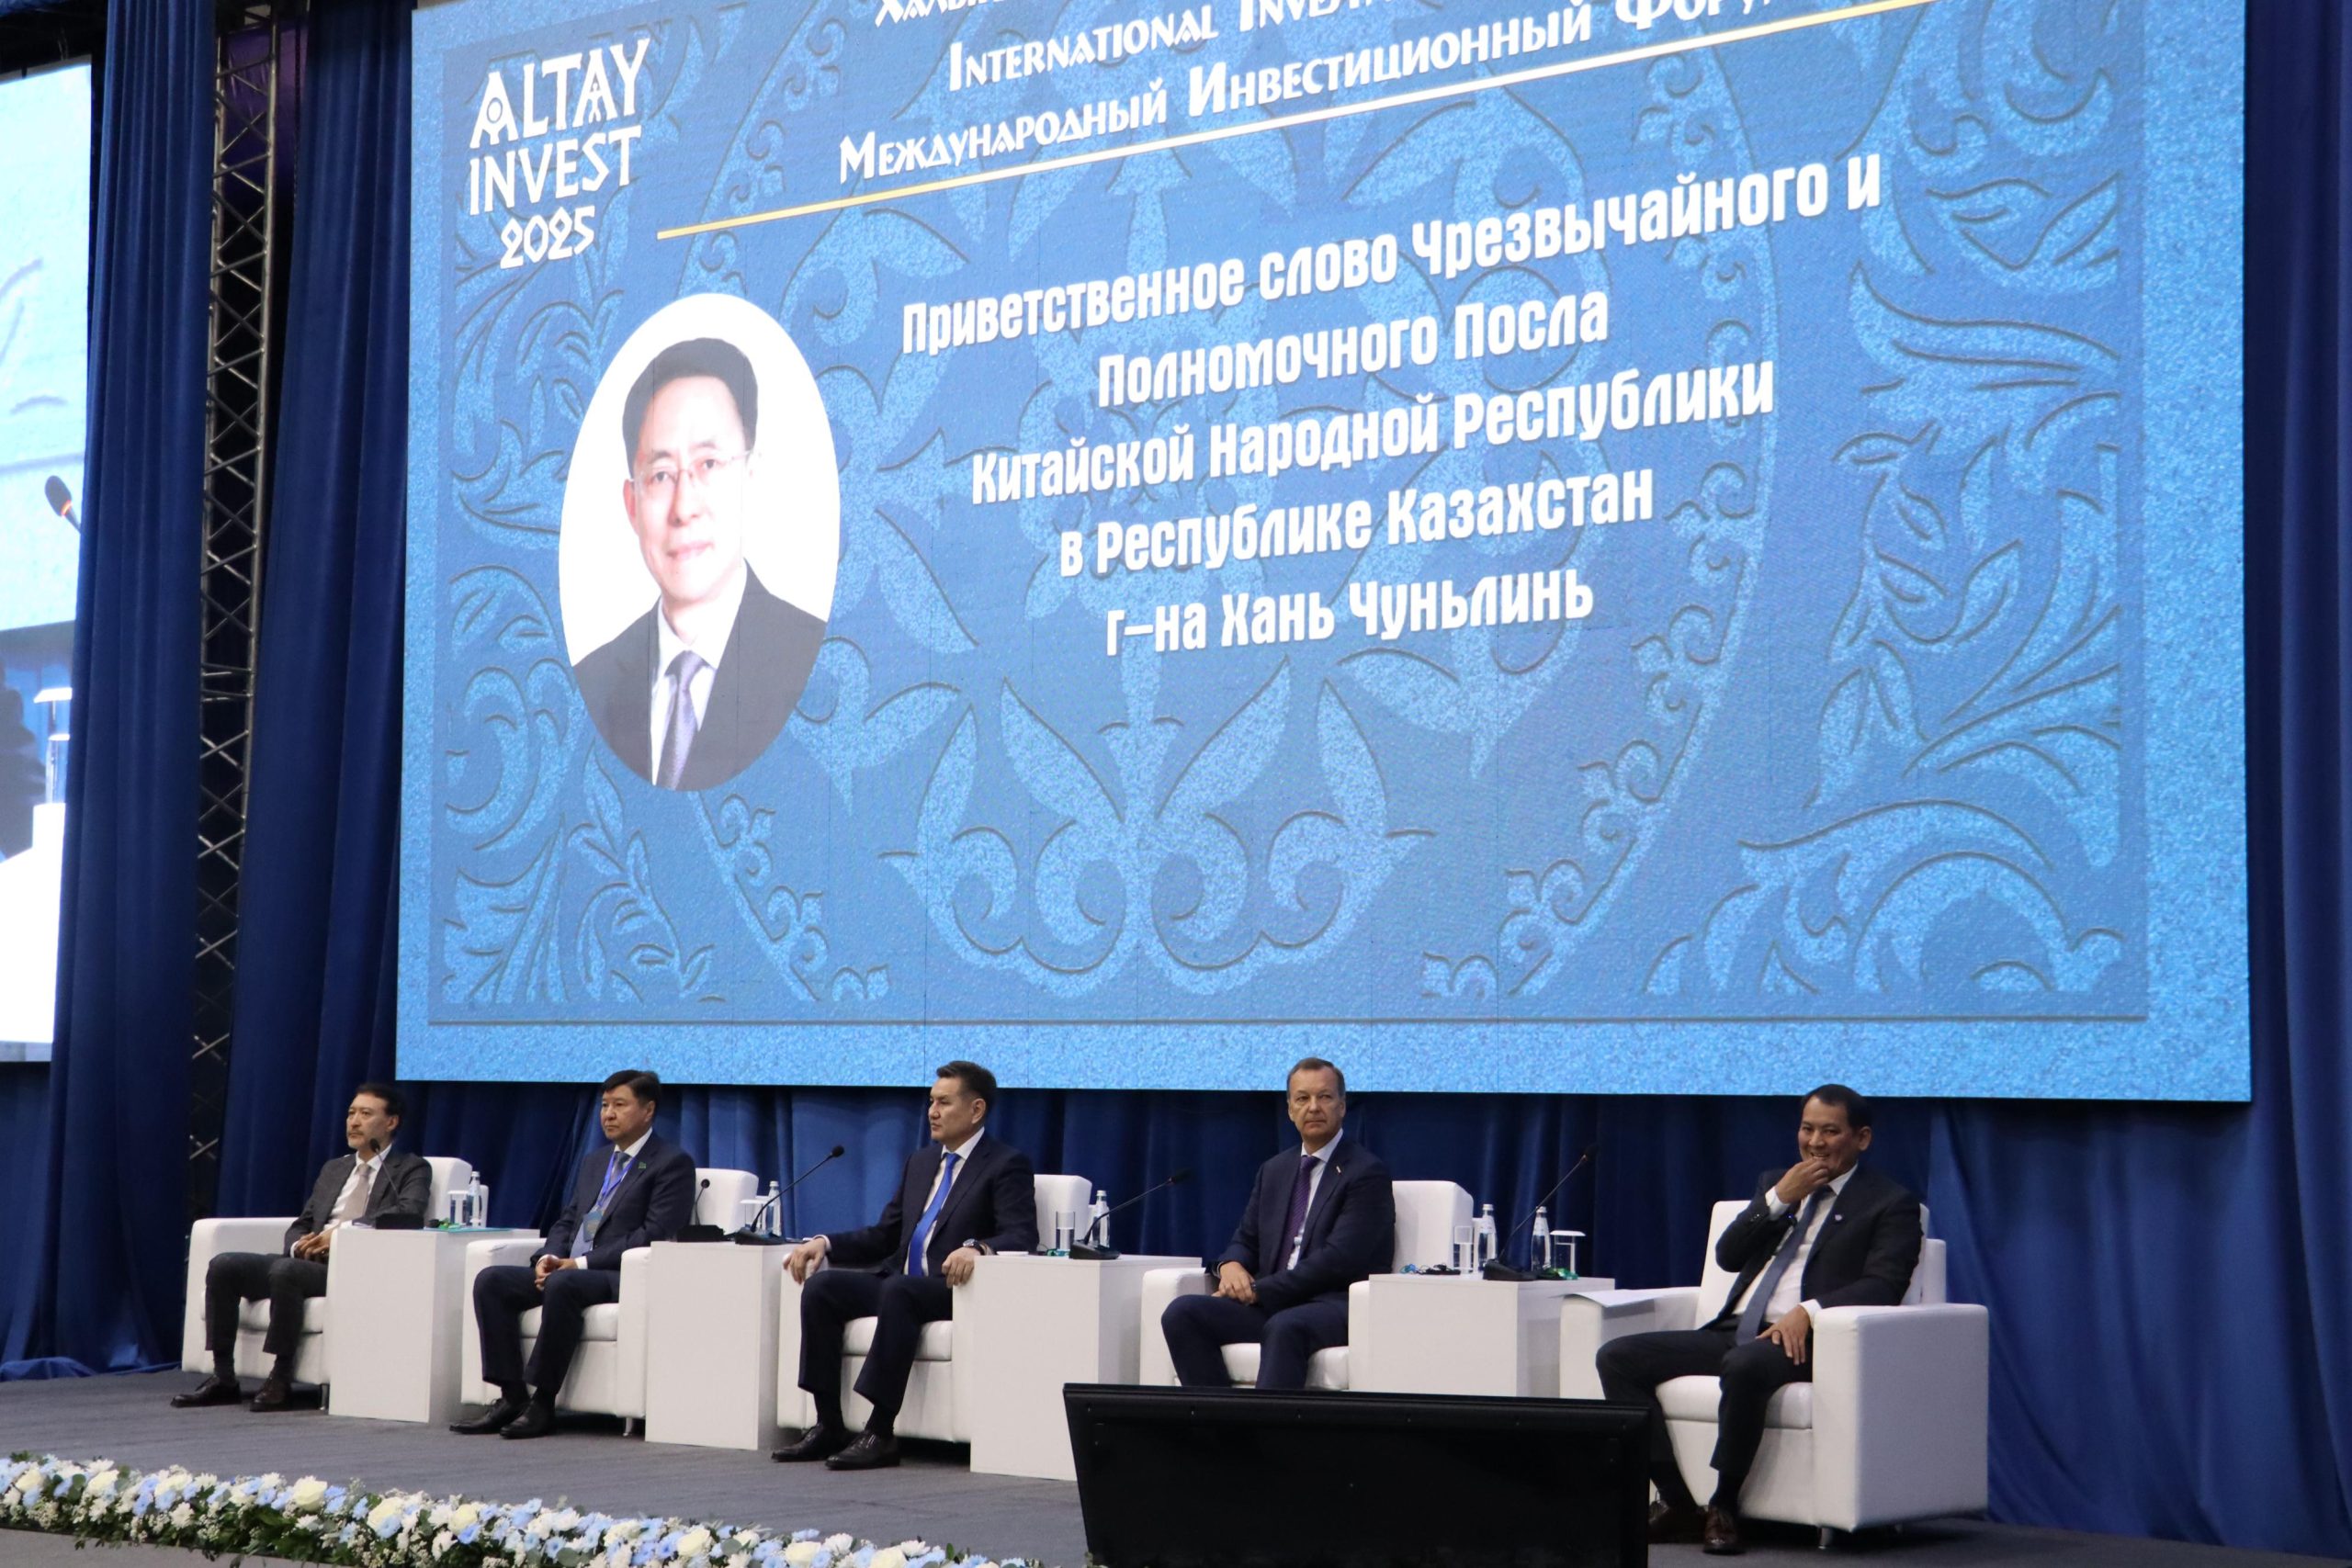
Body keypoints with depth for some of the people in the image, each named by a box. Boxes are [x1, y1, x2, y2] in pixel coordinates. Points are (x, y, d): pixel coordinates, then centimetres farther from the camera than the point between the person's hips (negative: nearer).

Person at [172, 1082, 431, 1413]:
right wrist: (300, 1245, -3)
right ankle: (223, 1379, -11)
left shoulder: (411, 1170, 6)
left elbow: (410, 1212, -15)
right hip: (308, 1261, 7)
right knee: (223, 1265, -13)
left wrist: (344, 1230, -21)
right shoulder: (333, 1169, 27)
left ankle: (281, 1380, -25)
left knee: (285, 1270, -35)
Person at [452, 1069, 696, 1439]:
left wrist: (580, 1263, -17)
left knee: (562, 1285, -36)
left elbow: (655, 1235, -14)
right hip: (565, 1269, 8)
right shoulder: (594, 1161, 23)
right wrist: (549, 1257, -2)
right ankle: (511, 1397, -15)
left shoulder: (673, 1163, -3)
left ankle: (542, 1402, -28)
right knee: (491, 1280, -12)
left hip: (624, 1277, -8)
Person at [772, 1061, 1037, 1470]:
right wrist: (825, 1243, 5)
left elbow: (1021, 1235, -15)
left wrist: (978, 1248, -36)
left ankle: (881, 1433, -36)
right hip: (899, 1283, 7)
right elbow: (885, 1235, 21)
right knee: (821, 1285, -15)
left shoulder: (1007, 1165, -1)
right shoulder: (921, 1161, 21)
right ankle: (828, 1425, -15)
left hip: (955, 1288, -7)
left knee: (898, 1291, -36)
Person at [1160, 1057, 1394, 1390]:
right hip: (1269, 1302, 6)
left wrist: (1260, 1290, -14)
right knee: (1182, 1312, -19)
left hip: (1336, 1304, -6)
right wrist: (1230, 1264, -5)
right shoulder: (1274, 1171, 21)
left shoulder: (1366, 1172, -1)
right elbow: (1245, 1240, 22)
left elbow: (1338, 1259, -11)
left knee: (1285, 1327, -40)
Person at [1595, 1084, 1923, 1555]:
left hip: (1801, 1339, -7)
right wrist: (1780, 1199, -1)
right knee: (1618, 1357, -12)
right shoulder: (1775, 1183, 23)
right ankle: (1676, 1503, -14)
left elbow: (1883, 1285, -9)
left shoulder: (1890, 1203, 5)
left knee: (1746, 1365, -41)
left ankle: (1724, 1506, -22)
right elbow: (1728, 1255, 12)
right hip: (1733, 1331, 7)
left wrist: (1809, 1311, -24)